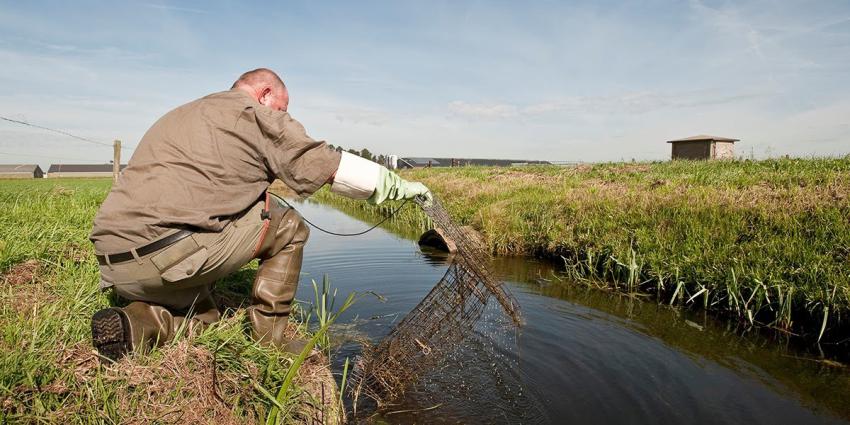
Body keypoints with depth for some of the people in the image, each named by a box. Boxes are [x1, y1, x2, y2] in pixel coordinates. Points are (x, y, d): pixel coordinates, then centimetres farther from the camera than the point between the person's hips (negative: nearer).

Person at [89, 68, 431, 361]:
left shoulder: (182, 115, 29)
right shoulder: (255, 113, 3)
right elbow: (331, 165, 0)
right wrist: (397, 185, 10)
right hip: (174, 251, -9)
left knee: (202, 315, 32)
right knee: (289, 228, 10)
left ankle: (140, 321, 3)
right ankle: (269, 341, 9)